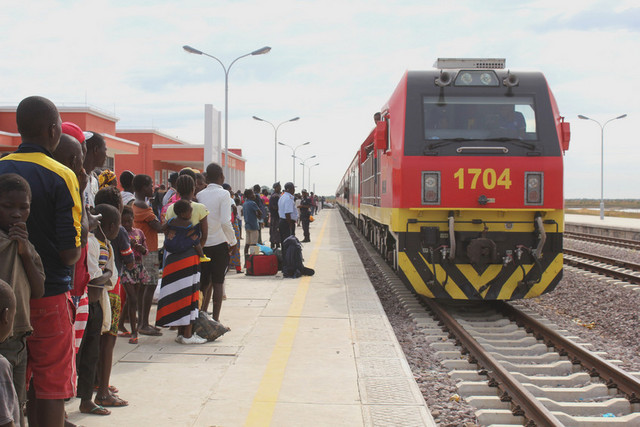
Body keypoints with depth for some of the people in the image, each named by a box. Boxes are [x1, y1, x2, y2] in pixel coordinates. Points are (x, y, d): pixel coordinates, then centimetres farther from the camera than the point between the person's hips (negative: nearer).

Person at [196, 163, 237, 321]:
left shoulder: (200, 195, 5)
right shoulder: (223, 194, -9)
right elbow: (225, 222, -16)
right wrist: (233, 241, -5)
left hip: (202, 244, 4)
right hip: (219, 243, -4)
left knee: (205, 282, 15)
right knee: (218, 283, 2)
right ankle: (215, 319, 5)